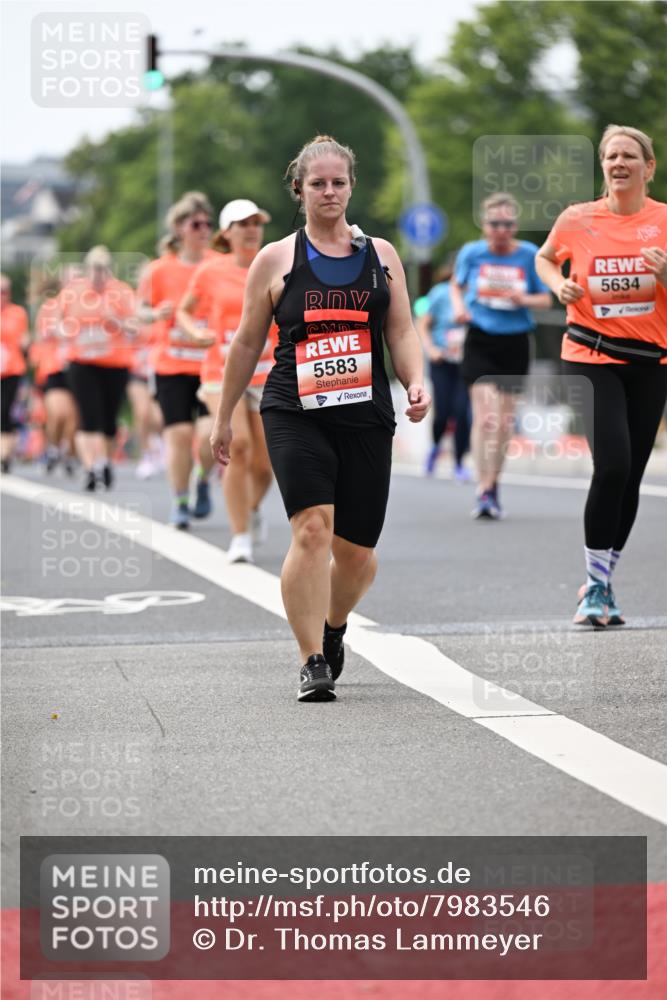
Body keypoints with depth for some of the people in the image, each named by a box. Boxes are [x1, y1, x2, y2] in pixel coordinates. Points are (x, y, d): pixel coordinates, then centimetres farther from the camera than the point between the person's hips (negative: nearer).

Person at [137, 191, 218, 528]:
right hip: (172, 365, 0)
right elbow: (141, 310, 7)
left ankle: (203, 482, 18)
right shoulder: (160, 270, -1)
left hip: (212, 364, 0)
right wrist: (158, 314, -14)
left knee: (211, 432, -13)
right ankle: (179, 503, 15)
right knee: (179, 433, -2)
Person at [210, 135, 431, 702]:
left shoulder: (381, 255, 12)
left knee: (356, 550, 5)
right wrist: (224, 417, 15)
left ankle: (333, 627, 37)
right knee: (312, 528, -22)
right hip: (295, 415, -2)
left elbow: (402, 332, 10)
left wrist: (417, 383, -10)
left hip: (366, 417, 3)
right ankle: (313, 664, -17)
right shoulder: (276, 260, 6)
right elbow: (247, 343, 12)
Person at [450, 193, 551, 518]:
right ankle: (483, 491, -16)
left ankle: (494, 484, 28)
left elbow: (545, 299, 5)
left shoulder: (530, 255, -3)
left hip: (514, 344, 2)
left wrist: (524, 299, -16)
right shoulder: (472, 253, -2)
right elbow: (457, 284, 17)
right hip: (480, 342, -2)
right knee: (484, 417, -15)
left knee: (505, 422, 9)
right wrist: (459, 306, -3)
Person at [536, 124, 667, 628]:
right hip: (590, 359, -2)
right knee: (612, 464, -18)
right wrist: (559, 284, -2)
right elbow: (545, 258, 18)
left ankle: (603, 583, 22)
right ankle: (595, 584, -6)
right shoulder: (577, 219, -2)